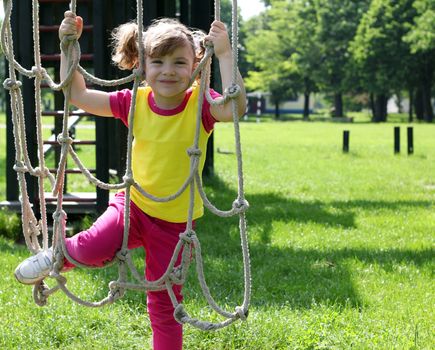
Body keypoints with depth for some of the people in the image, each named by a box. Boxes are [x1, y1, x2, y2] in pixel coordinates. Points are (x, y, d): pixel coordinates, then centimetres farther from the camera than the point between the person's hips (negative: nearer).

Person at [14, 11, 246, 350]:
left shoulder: (199, 104, -15)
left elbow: (235, 107, -36)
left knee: (164, 305, 7)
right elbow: (78, 95, 0)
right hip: (133, 204, 1)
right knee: (93, 247, -28)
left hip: (174, 222, -1)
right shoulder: (134, 102, -6)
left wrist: (224, 54, -40)